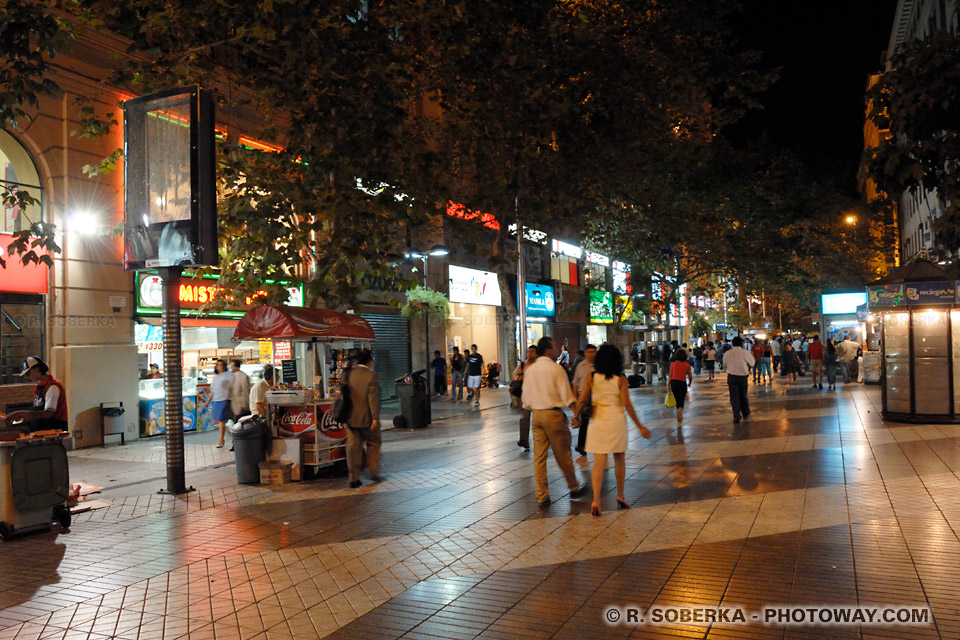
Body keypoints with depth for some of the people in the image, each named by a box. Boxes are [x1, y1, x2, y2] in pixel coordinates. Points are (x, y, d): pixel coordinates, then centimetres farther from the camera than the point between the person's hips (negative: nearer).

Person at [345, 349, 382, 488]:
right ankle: (374, 472, 20)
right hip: (367, 418, -4)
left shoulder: (349, 374, 2)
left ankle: (354, 478, 9)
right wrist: (375, 418, -14)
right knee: (373, 444, 14)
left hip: (351, 418, 4)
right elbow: (373, 398, -17)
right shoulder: (372, 376, -14)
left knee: (353, 447, 7)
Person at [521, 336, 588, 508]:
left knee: (539, 456, 6)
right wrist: (576, 414, -4)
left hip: (535, 415, 5)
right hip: (553, 413, -5)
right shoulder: (556, 368, -9)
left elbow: (526, 398, 10)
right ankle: (574, 488, 25)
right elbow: (566, 394, -9)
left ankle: (541, 497, 8)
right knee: (563, 454, 9)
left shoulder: (529, 370, 7)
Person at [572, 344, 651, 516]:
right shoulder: (621, 379, -6)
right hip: (617, 419, 0)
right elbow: (627, 404, -10)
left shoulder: (591, 377, -2)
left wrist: (575, 416, 12)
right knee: (619, 459, 17)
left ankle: (596, 500, -11)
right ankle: (620, 496, 26)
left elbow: (582, 400, -4)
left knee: (599, 461, 0)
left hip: (598, 420, 1)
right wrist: (640, 426, -4)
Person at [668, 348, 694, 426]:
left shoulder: (673, 364, 2)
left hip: (673, 382, 2)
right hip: (682, 383, -2)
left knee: (678, 401, 19)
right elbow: (690, 376, 6)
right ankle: (679, 419, -20)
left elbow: (670, 375, 0)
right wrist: (689, 383, 25)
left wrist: (668, 385, 2)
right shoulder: (687, 365, 2)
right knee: (681, 402, -1)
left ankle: (680, 417, 32)